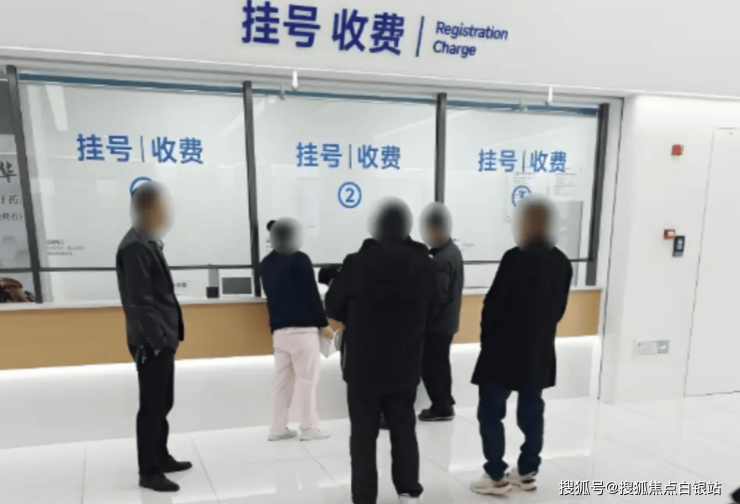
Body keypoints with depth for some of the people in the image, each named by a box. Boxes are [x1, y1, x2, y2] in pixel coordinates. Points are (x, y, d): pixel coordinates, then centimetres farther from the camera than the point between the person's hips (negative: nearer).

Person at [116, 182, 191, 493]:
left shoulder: (148, 243, 13)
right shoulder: (135, 247, -18)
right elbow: (140, 301, -23)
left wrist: (169, 336, 16)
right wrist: (159, 340, -22)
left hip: (163, 339, 10)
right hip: (151, 343, -10)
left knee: (162, 404, 18)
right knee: (152, 407, 1)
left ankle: (161, 458, 32)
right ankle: (149, 472, 14)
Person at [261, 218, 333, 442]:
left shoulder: (267, 263, 12)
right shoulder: (299, 259, -9)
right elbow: (312, 295, -11)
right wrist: (323, 323, -5)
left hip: (279, 329, 7)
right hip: (302, 328, -6)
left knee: (282, 378, 11)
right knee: (307, 378, 1)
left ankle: (279, 428, 15)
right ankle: (309, 428, 6)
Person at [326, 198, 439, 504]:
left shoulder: (356, 264, -16)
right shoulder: (424, 266, -8)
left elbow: (333, 308, -4)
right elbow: (430, 312, 4)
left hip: (363, 366, -3)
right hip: (405, 366, 3)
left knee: (364, 435, 9)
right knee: (404, 429, 19)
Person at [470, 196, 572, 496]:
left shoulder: (516, 258, -18)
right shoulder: (562, 262, 4)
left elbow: (493, 302, -15)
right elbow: (560, 308, 9)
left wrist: (487, 336, 1)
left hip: (504, 349, -7)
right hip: (540, 351, 7)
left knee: (490, 412, 4)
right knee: (532, 412, 15)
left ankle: (496, 477, 10)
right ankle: (527, 473, 26)